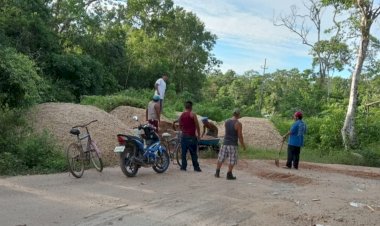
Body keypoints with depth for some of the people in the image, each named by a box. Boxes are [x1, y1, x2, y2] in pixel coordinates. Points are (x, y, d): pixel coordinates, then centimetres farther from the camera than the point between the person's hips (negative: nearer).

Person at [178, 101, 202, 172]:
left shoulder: (181, 115, 6)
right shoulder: (193, 114, -8)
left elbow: (180, 126, 13)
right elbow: (197, 126, -7)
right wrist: (198, 135, 2)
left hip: (184, 136, 4)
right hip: (191, 136, -4)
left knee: (184, 152, 9)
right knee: (193, 153, 1)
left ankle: (183, 166, 8)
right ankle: (196, 167, 4)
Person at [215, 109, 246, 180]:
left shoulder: (226, 122, 4)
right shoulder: (238, 124, -11)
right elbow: (240, 136, -10)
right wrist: (243, 145, 1)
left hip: (225, 143, 5)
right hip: (233, 144, -5)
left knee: (220, 158, 14)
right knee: (232, 161, 4)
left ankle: (217, 173, 18)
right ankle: (229, 175, 5)